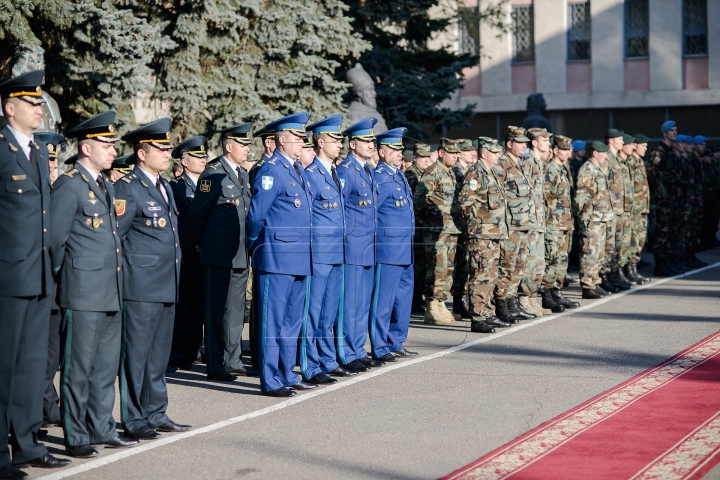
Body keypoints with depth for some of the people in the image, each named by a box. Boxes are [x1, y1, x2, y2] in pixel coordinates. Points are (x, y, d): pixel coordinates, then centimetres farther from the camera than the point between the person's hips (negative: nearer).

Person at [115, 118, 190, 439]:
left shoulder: (164, 186, 16)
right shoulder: (127, 187, -11)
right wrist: (127, 270, -9)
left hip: (167, 285, 9)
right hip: (141, 285, -9)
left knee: (159, 354, 14)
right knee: (136, 353, -2)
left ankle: (156, 415, 23)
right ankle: (134, 421, 5)